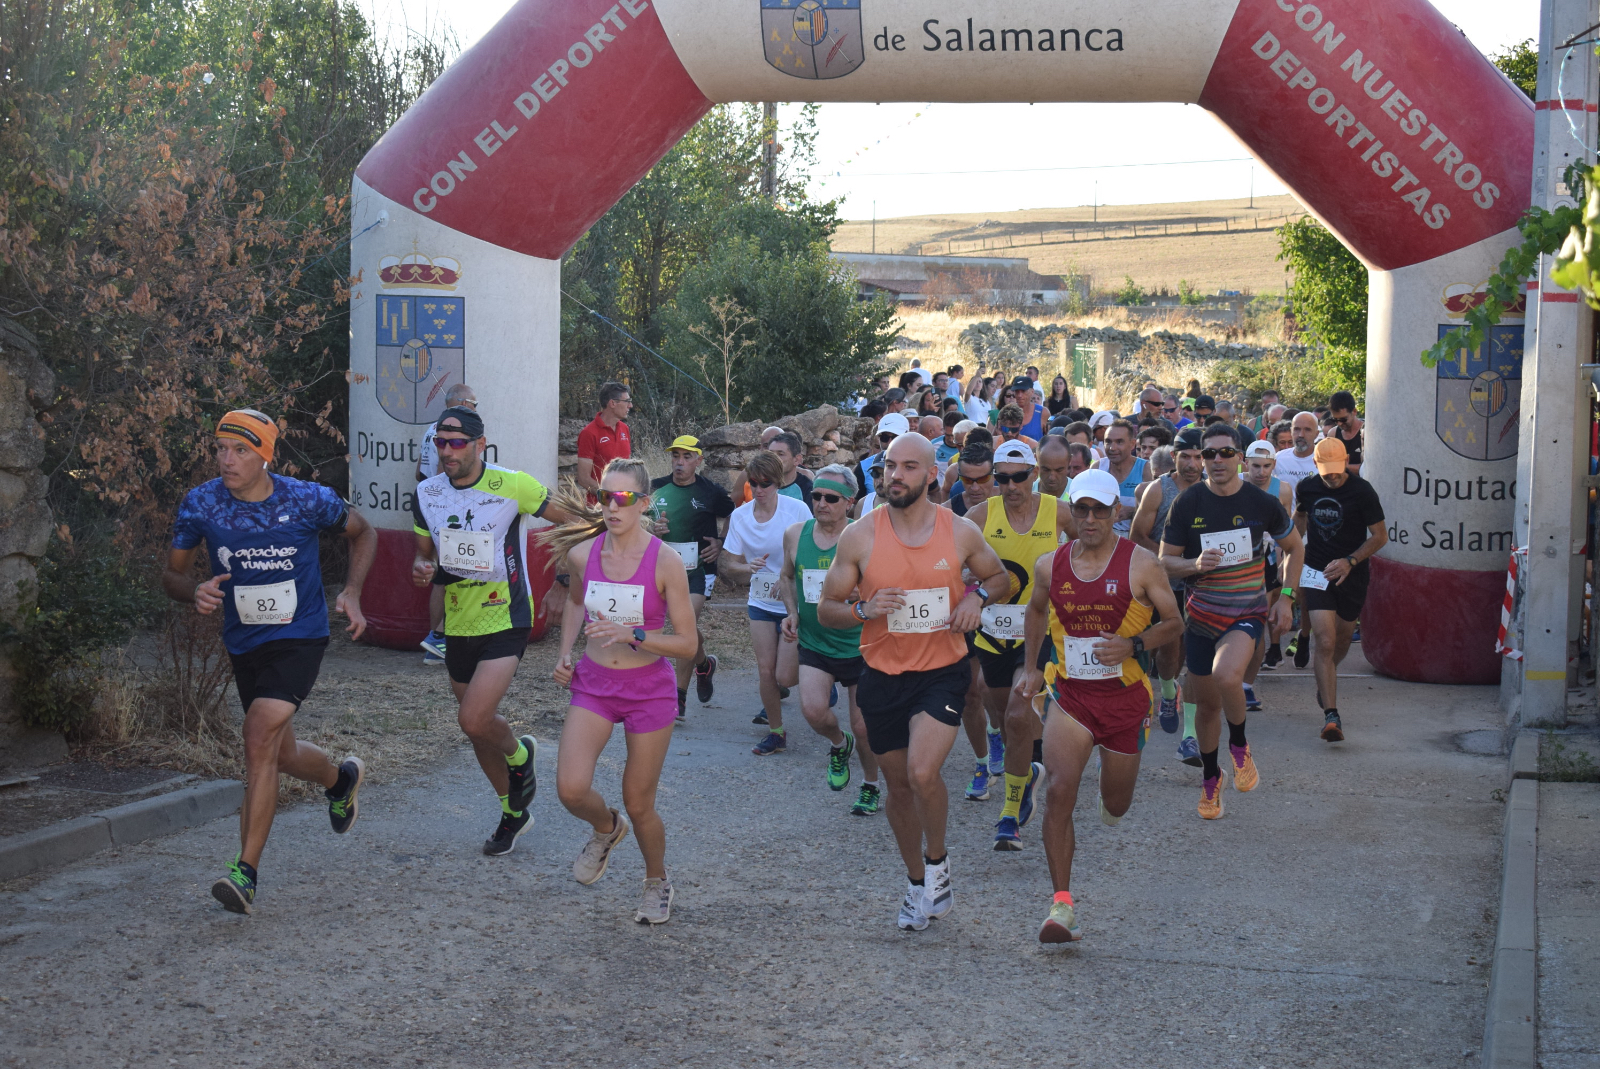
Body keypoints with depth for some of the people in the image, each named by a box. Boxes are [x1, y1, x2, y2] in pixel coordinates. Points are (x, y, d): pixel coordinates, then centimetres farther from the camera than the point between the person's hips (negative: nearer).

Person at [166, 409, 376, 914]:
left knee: (260, 740, -22)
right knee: (281, 755, 17)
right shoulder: (200, 504, -10)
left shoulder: (309, 500, -14)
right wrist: (195, 592, -21)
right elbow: (171, 573, 2)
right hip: (244, 642, 4)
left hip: (300, 637, -4)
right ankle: (342, 778, 53)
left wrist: (351, 594, -6)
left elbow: (363, 534, 7)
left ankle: (246, 872, -19)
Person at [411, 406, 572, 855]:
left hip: (506, 621, -5)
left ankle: (519, 754, 14)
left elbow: (571, 518, -4)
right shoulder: (427, 494, 0)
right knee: (476, 726, 15)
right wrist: (421, 568, -10)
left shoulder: (512, 485, -14)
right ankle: (513, 810, 37)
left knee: (474, 720, -20)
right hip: (458, 626, 6)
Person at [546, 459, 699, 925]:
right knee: (571, 790, -14)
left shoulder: (665, 562, -16)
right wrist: (566, 652, 6)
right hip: (593, 683, 3)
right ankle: (605, 829, 24)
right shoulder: (582, 553, -5)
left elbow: (687, 644, -14)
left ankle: (657, 881, 36)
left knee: (638, 804, 6)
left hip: (649, 690, -3)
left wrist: (631, 635, -27)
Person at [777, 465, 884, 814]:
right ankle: (839, 745, 15)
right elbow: (786, 577, 18)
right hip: (814, 643, 3)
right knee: (813, 710, -20)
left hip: (859, 645, -2)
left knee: (863, 727, 4)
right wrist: (792, 612, 2)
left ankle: (871, 785, 32)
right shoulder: (795, 534, 0)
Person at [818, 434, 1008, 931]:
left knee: (923, 773, -21)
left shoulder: (961, 533, -4)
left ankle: (937, 862, 7)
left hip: (943, 671, -2)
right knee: (899, 785, 13)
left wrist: (977, 597, -6)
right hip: (883, 677, 2)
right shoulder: (859, 537, -5)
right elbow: (826, 609, 2)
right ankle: (917, 881, 35)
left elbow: (998, 575, 16)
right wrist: (864, 611, -19)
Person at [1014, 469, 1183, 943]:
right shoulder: (1050, 565, 0)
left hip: (1126, 695, 0)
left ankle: (1109, 796, 57)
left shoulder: (1141, 564, -8)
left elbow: (1174, 623, -2)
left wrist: (1132, 645, -19)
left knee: (1116, 805, 15)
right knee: (1059, 790, -20)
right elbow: (1035, 611, 21)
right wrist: (1030, 667, 16)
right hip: (1070, 694, 1)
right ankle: (1062, 904, -17)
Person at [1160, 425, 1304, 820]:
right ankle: (1211, 778, 34)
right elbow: (1165, 561, 1)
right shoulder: (1187, 503, -4)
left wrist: (1286, 596, 2)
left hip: (1247, 613, -2)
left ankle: (1239, 746, -2)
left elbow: (1293, 547, 11)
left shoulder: (1262, 503, -5)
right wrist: (1195, 565, -20)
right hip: (1201, 614, 2)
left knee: (1226, 676, -31)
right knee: (1207, 703, 11)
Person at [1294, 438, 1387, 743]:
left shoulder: (1362, 491, -13)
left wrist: (1350, 561, -19)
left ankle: (1324, 681, 50)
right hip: (1317, 572, 0)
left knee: (1342, 640, 17)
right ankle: (1331, 715, -15)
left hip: (1352, 575, 0)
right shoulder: (1307, 488, -3)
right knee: (1324, 642, -14)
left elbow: (1380, 536, -8)